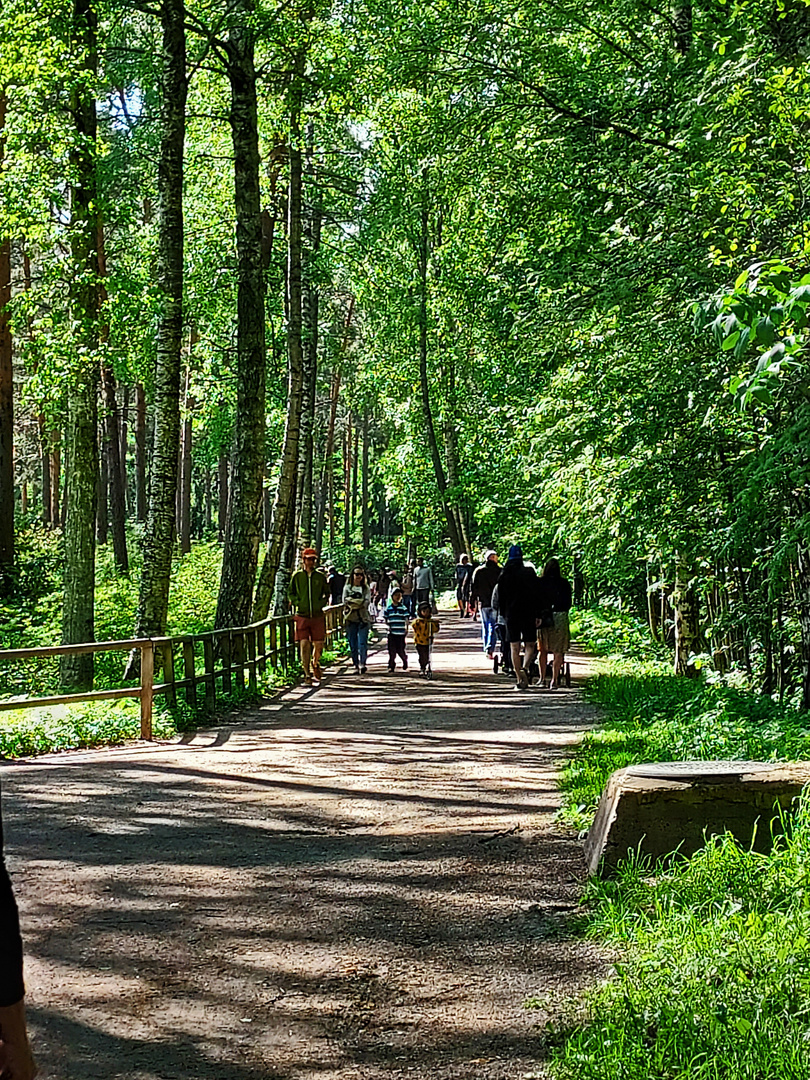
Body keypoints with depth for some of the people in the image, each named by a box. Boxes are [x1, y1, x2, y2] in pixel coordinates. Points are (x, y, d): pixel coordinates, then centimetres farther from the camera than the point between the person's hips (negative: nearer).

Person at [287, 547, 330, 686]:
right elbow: (290, 593, 12)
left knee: (318, 644, 3)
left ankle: (315, 664, 34)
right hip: (302, 616, -1)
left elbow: (327, 593, 16)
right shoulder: (297, 576, 4)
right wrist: (297, 603, -4)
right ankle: (307, 674, 0)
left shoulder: (320, 576, 6)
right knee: (304, 644, -8)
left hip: (317, 616, 1)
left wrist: (321, 604, 0)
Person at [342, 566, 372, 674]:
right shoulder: (347, 587, 12)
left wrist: (352, 601, -9)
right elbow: (344, 600, -1)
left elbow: (366, 602, -5)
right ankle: (356, 665, 7)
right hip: (350, 619, 1)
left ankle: (362, 664, -18)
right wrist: (359, 601, -9)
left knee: (362, 643, -13)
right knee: (353, 644, 1)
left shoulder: (366, 588, 9)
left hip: (363, 618, -1)